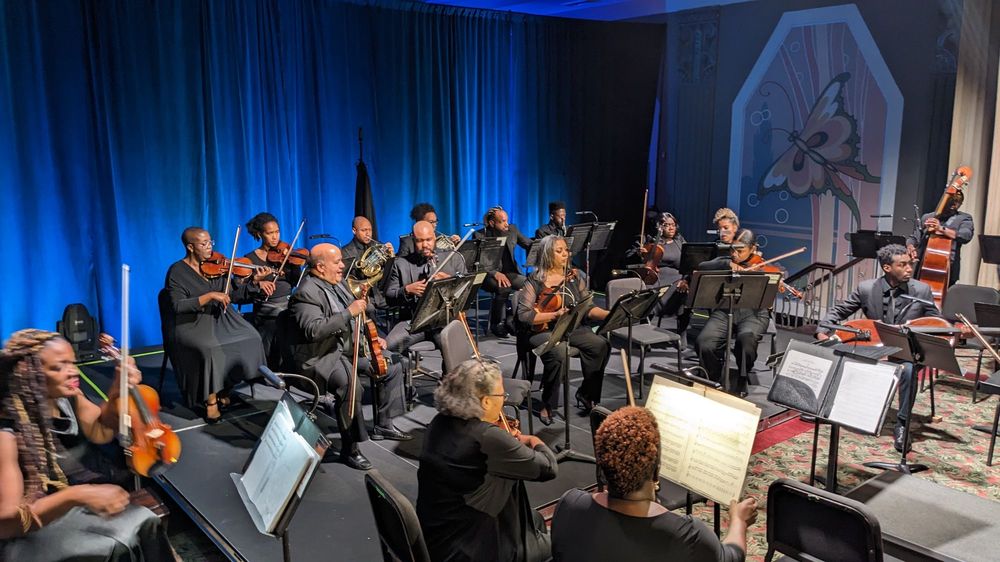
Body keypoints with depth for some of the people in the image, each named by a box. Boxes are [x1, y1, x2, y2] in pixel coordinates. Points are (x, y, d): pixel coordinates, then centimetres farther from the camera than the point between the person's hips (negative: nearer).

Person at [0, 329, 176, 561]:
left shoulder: (67, 398, -7)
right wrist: (75, 496, -40)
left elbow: (100, 433, 8)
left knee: (145, 522, -11)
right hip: (24, 536, -7)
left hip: (67, 506, 7)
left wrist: (118, 390, -11)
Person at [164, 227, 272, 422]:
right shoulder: (177, 271, -6)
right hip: (191, 323, -5)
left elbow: (235, 294, 4)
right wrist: (210, 296, -24)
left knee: (249, 338, -19)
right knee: (209, 348, -35)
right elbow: (178, 306, -18)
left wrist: (255, 281, -13)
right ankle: (210, 400, -15)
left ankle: (223, 390, -2)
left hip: (219, 319, 5)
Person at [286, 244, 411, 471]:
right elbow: (314, 330, -32)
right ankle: (349, 449, -16)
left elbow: (357, 318, 23)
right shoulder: (307, 293, -18)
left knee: (391, 367, 5)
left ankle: (383, 425, 19)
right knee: (350, 387, -33)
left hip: (348, 348, 10)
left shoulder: (338, 283, 10)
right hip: (319, 357, -9)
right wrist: (349, 313, -31)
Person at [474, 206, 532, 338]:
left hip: (509, 272, 4)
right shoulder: (480, 235, -8)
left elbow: (530, 245, 12)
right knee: (504, 288, -36)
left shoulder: (512, 230, 6)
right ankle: (497, 325, -18)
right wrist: (495, 273, -28)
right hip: (488, 274, -4)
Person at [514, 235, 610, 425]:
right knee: (558, 353, -36)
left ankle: (587, 395, 0)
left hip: (572, 328, 5)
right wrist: (554, 315, -21)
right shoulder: (535, 281, -5)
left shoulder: (575, 276, 9)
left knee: (601, 345, -21)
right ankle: (547, 405, -13)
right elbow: (523, 315, -12)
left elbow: (588, 308, 8)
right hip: (542, 330, -5)